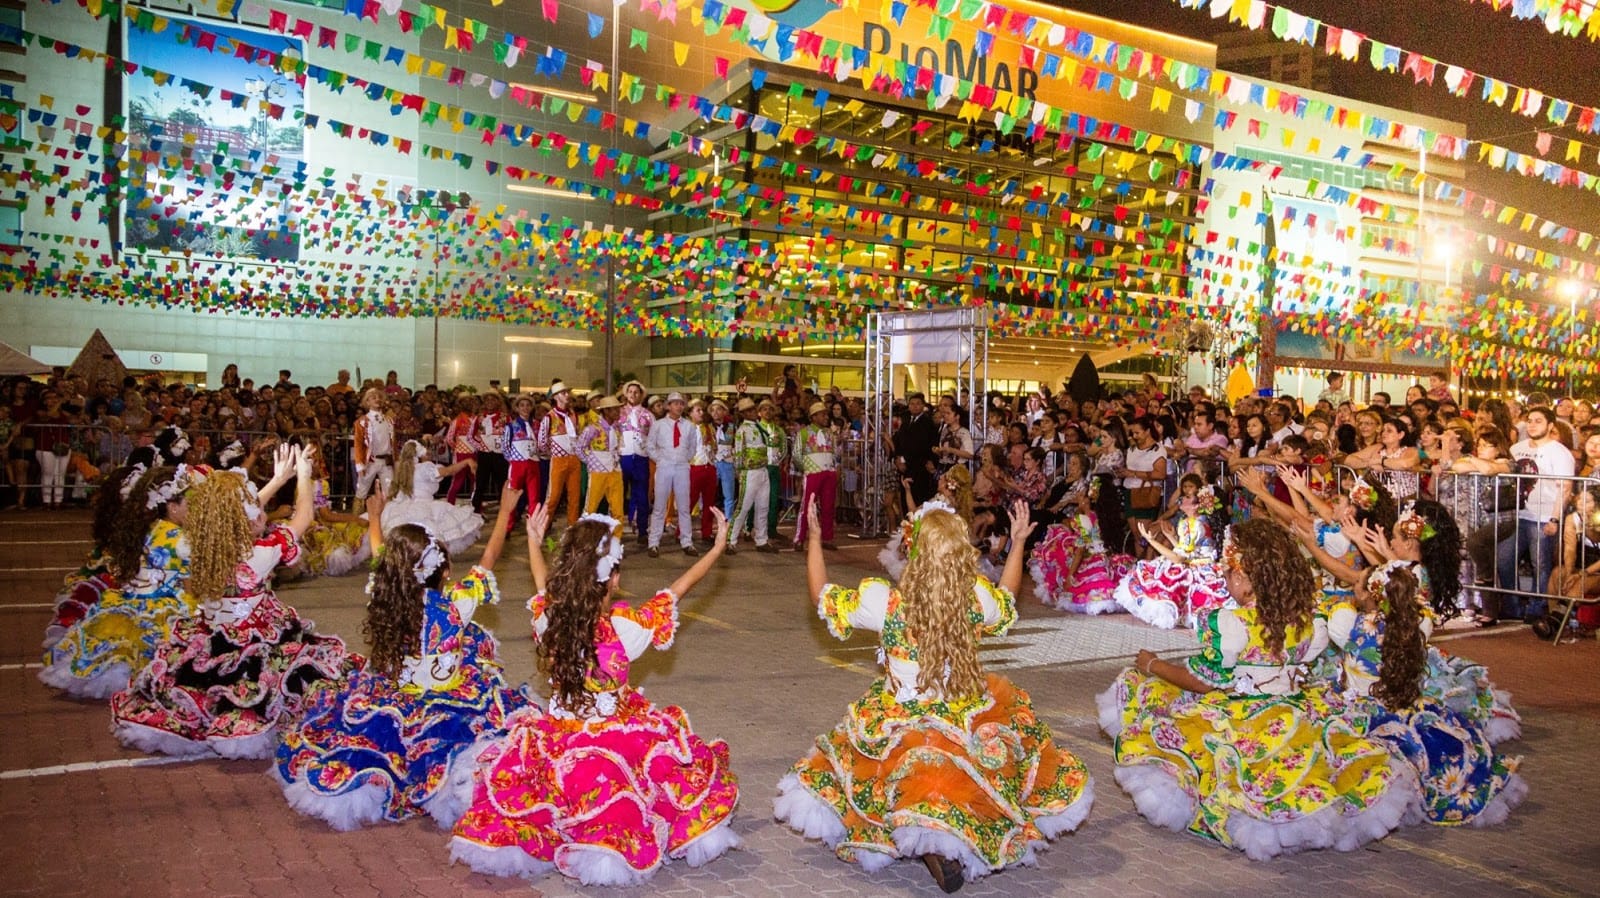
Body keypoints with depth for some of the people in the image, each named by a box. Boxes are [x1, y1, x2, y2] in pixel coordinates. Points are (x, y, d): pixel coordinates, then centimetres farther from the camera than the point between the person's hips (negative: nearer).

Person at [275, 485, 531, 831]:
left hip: (386, 707, 5)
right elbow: (489, 557, -4)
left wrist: (375, 517, 33)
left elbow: (381, 558, 14)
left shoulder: (382, 597, -7)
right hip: (446, 710, -5)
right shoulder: (454, 604, -18)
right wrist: (505, 510, 9)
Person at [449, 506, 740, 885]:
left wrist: (533, 541, 33)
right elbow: (676, 591, -8)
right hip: (615, 742, -4)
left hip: (557, 742, 4)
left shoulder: (549, 618, -9)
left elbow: (542, 584, 15)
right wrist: (718, 547, 3)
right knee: (698, 766, 9)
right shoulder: (625, 627, -20)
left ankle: (505, 836, 22)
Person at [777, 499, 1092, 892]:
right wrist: (1018, 543, 26)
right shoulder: (977, 599, -10)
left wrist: (814, 538, 10)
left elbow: (820, 595, -2)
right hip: (967, 725, 3)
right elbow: (1007, 599, 16)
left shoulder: (884, 602, -18)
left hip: (900, 729, -2)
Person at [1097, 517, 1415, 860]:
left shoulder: (1230, 623, -20)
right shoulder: (1306, 617, -3)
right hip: (1294, 715, 6)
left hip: (1239, 724, -5)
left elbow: (1202, 682, -11)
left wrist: (1152, 665, 4)